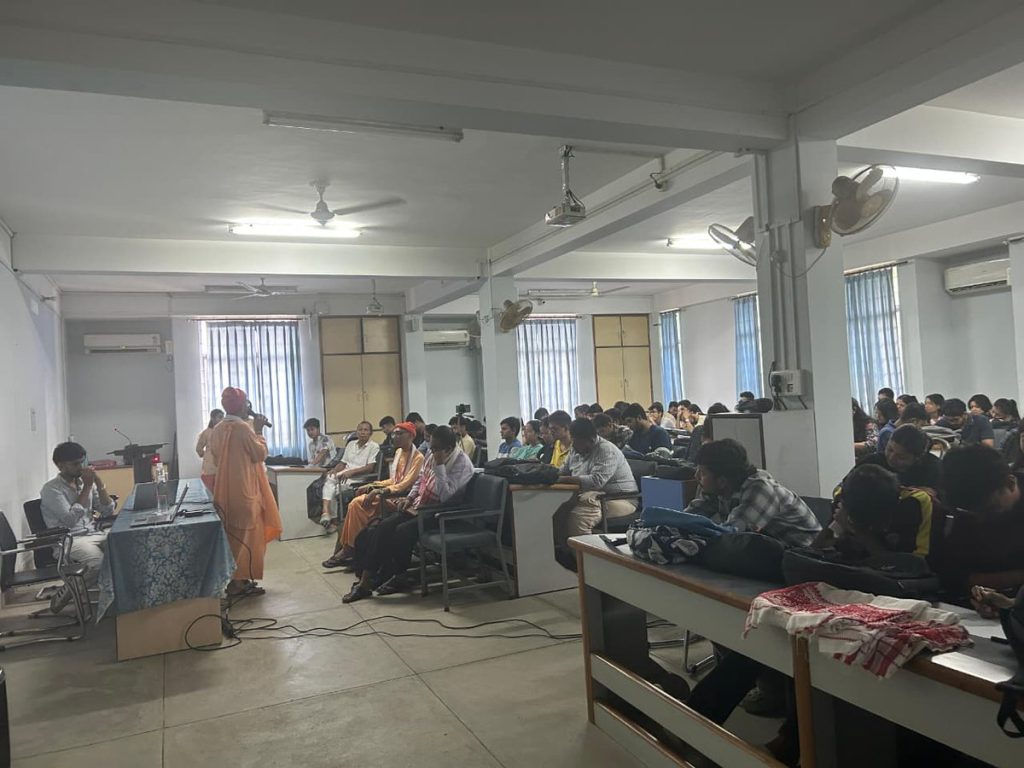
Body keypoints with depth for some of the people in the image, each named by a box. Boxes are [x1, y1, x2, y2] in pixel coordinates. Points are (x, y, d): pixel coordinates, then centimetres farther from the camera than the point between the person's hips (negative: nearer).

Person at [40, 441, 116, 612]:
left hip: (95, 534, 6)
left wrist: (98, 482, -3)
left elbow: (108, 511, 8)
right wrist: (87, 487, -16)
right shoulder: (51, 489, -7)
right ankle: (64, 594, -8)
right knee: (101, 564, -33)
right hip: (68, 540, -6)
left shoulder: (85, 482, 12)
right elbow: (70, 520, -20)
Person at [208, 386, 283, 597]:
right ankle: (239, 581, 1)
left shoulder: (217, 430, 8)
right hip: (244, 489, -8)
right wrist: (259, 431, -2)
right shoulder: (243, 427, -16)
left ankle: (235, 578, 21)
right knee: (247, 534, 0)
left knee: (233, 533, 15)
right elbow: (260, 454, -11)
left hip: (226, 490, 8)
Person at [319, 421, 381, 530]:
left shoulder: (374, 446, 0)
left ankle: (327, 513, -10)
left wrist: (351, 471, -20)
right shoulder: (351, 444, 21)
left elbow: (370, 468, -10)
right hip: (345, 475, 5)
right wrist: (334, 470, -4)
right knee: (329, 478, -27)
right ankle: (326, 512, -36)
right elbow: (342, 463, 18)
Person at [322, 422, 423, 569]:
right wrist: (372, 485, 8)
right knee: (356, 504, -14)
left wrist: (379, 492, -25)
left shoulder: (417, 457, -12)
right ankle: (346, 549, -11)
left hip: (401, 499, -8)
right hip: (391, 494, 8)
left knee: (358, 504, -20)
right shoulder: (399, 452, 16)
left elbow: (406, 485, -19)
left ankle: (348, 550, -8)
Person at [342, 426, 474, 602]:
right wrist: (409, 498, 6)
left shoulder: (462, 464, -17)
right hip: (419, 505, 8)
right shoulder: (433, 455, 6)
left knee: (402, 531, -27)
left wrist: (439, 466, -29)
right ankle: (366, 580, -10)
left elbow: (445, 496, -27)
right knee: (384, 527, -13)